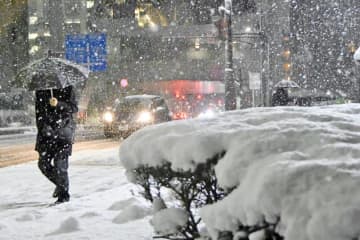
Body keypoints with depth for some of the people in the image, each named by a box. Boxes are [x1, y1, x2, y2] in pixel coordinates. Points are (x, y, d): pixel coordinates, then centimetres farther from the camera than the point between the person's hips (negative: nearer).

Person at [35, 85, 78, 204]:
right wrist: (41, 128, 5)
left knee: (60, 163, -11)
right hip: (47, 131, 4)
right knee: (43, 163, 2)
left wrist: (58, 104, -23)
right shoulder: (40, 91, 8)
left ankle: (64, 194, 0)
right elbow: (38, 111, 13)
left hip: (64, 131, -4)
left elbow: (74, 108, -8)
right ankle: (60, 184, 26)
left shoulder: (68, 88, -1)